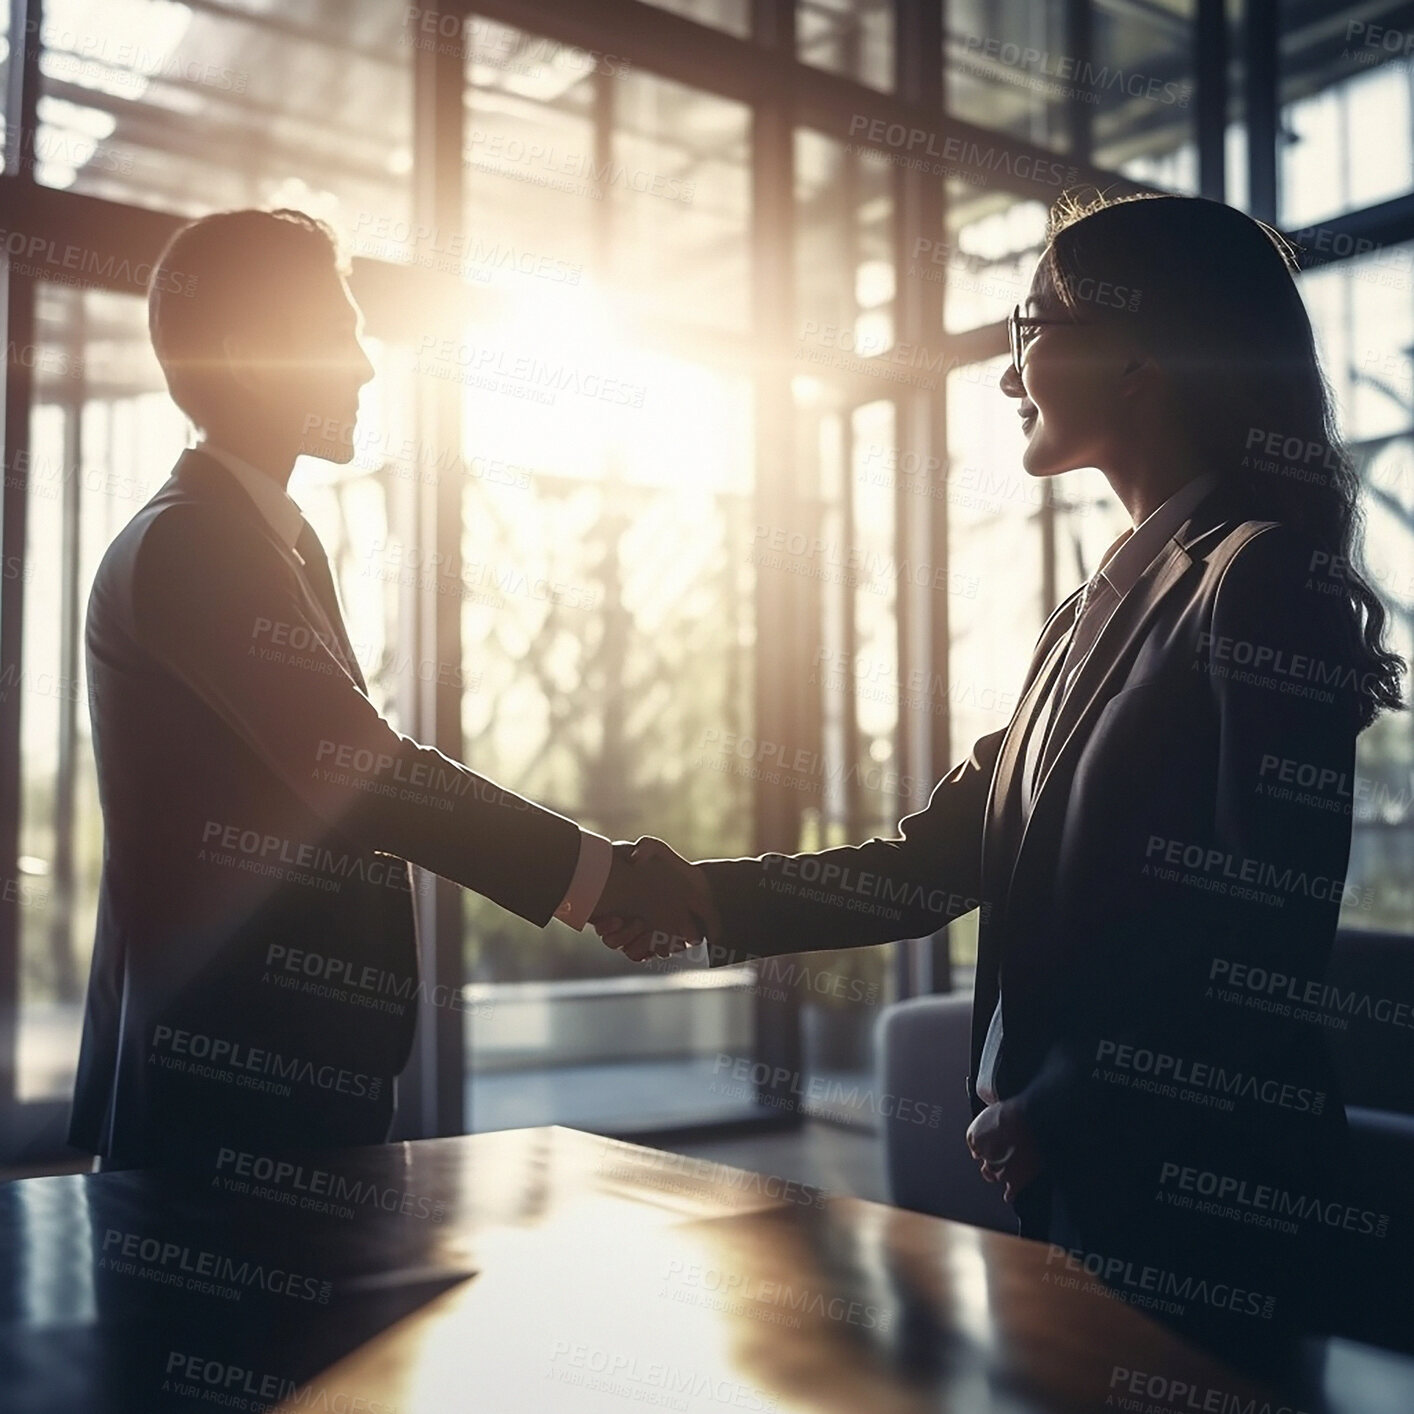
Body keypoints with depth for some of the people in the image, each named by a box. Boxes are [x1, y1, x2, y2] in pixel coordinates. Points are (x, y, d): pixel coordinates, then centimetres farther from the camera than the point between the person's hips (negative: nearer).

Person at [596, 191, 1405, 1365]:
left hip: (1192, 1200, -7)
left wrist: (1062, 1108, -13)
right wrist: (715, 896, 1)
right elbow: (945, 857, 9)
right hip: (1065, 1176, 8)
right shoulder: (1103, 606, 13)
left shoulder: (1266, 583, -13)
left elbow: (1268, 930, -19)